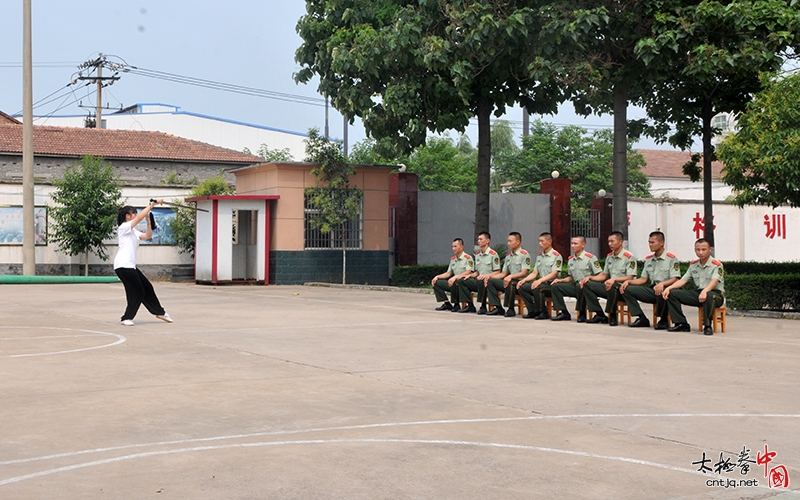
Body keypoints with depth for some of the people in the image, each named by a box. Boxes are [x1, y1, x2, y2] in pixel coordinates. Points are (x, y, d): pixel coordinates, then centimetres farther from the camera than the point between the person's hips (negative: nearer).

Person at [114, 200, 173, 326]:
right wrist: (151, 205, -15)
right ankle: (127, 318, 2)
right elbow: (140, 217, -18)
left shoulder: (133, 231, 21)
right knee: (138, 291, -7)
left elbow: (148, 236, 16)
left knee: (147, 287, 14)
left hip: (130, 266, 10)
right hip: (123, 265, -10)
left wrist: (149, 222, 5)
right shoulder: (124, 227, -7)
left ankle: (159, 312, 26)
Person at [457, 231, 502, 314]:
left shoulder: (493, 254, -6)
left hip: (489, 281, -7)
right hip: (478, 280, 7)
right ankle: (470, 305, -10)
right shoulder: (477, 254, 16)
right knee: (461, 281, -10)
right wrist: (471, 275, 1)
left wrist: (485, 276, -21)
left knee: (481, 282, -39)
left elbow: (497, 272, -9)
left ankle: (483, 306, -25)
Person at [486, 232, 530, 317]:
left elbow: (524, 273, -15)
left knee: (510, 283, -39)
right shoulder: (508, 256, 19)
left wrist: (511, 276, -29)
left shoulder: (524, 255, -5)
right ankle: (498, 308, -11)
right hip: (509, 281, 8)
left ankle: (511, 309, -25)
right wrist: (490, 276, 3)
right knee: (490, 281, -7)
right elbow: (503, 273, 19)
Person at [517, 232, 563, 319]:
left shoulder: (556, 256, -6)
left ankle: (542, 312, -17)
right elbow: (534, 273, 16)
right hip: (541, 283, 8)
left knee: (536, 288, -35)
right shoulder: (539, 256, 18)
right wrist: (524, 280, -2)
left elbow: (553, 274, -16)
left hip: (551, 284, -8)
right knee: (522, 287, -12)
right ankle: (533, 311, -7)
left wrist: (540, 280, -29)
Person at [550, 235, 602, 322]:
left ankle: (582, 314, -23)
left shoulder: (590, 257, -6)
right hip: (575, 285, 7)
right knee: (555, 286, -9)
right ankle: (563, 313, -9)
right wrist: (560, 280, 6)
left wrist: (588, 277, -27)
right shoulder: (570, 259, 15)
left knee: (580, 286, -39)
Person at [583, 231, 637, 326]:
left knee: (612, 286, -40)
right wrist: (590, 278, 4)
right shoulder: (609, 257, 16)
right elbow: (604, 275, 21)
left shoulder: (629, 257, -8)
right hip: (609, 287, 8)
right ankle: (600, 315, -9)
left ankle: (612, 316, -22)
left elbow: (630, 278, -16)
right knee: (587, 284, -6)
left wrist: (614, 279, -30)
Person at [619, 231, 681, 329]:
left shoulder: (671, 258, -2)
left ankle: (664, 320, -15)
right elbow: (643, 279, 17)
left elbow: (674, 279, -12)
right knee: (627, 289, -11)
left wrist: (662, 284, -31)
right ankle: (642, 319, -9)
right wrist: (628, 281, 1)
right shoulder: (648, 259, 18)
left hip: (665, 289, -6)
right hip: (651, 290, 6)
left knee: (661, 292, -42)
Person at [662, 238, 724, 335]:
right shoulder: (693, 265, 12)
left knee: (709, 296, -44)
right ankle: (681, 324, -8)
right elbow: (683, 280, 10)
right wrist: (668, 288, -8)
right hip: (698, 293, 6)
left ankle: (707, 326, -27)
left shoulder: (716, 265, -8)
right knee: (672, 294, -7)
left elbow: (714, 281, -25)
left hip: (716, 294, -6)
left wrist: (705, 291, -46)